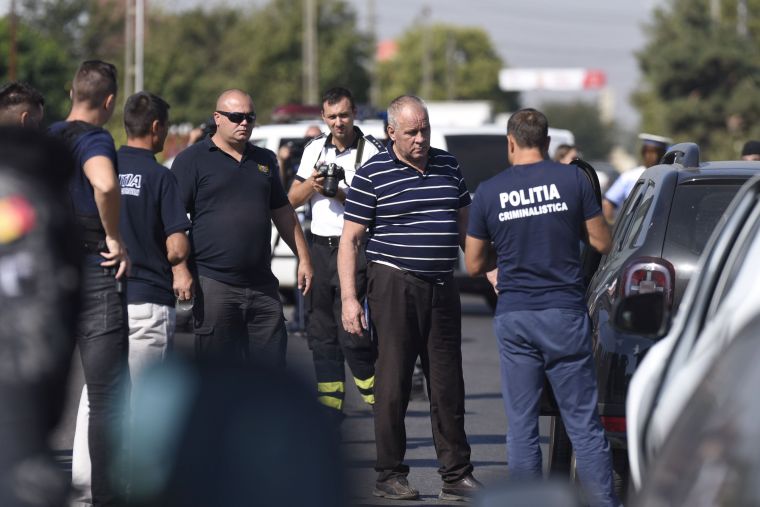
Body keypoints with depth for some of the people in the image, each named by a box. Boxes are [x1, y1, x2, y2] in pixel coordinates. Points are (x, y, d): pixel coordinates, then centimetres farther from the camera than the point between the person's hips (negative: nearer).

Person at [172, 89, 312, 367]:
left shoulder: (264, 160, 17)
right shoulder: (193, 160, -1)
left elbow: (282, 212, 24)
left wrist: (304, 258, 17)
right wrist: (180, 271, -16)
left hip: (262, 284, 5)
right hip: (214, 285, -5)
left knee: (272, 364, 4)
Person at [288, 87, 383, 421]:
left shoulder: (371, 151, -4)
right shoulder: (315, 149, 14)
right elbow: (292, 200, 15)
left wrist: (341, 194, -21)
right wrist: (311, 185, -5)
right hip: (319, 247, 6)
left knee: (352, 335, -12)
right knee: (321, 333, 7)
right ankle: (330, 410, 13)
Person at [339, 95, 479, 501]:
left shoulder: (448, 166, 12)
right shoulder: (372, 174, -3)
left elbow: (465, 225, 23)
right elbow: (350, 240, -4)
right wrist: (349, 299, -11)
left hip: (442, 287, 5)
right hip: (395, 285, -5)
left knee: (448, 385, 6)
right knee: (393, 384, -2)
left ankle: (457, 475, 10)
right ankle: (390, 476, 6)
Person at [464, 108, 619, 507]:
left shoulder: (488, 192, 1)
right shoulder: (572, 180, -2)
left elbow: (474, 265, 7)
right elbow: (602, 243, 3)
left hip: (513, 317, 1)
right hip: (565, 313, -1)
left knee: (521, 425, 6)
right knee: (584, 423, 2)